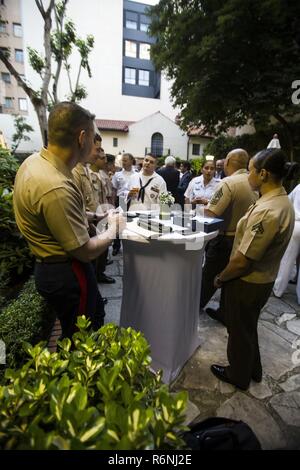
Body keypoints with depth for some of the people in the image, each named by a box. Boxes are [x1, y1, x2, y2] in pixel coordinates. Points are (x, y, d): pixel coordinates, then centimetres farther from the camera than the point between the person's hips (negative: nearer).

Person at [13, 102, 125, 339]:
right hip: (67, 274, -9)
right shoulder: (55, 187, -32)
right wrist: (113, 229, -8)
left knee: (97, 315, 29)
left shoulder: (34, 161, -1)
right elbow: (86, 252, -25)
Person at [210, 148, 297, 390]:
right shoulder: (283, 201, 0)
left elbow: (242, 261, -27)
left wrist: (220, 278, -10)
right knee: (248, 327, 28)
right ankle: (253, 369, 51)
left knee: (239, 330, 16)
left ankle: (238, 375, 42)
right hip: (263, 280, 9)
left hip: (247, 283, -8)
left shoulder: (266, 211, -30)